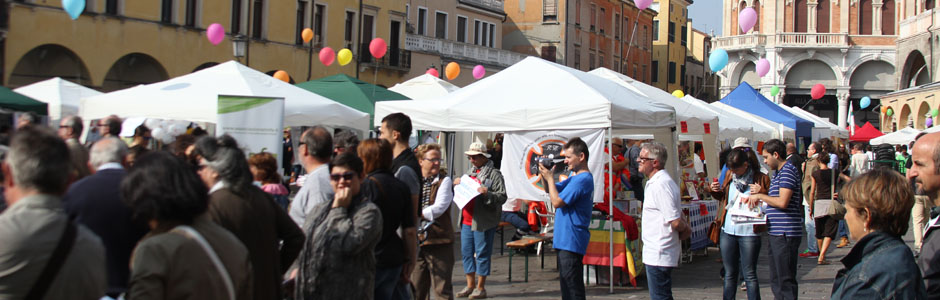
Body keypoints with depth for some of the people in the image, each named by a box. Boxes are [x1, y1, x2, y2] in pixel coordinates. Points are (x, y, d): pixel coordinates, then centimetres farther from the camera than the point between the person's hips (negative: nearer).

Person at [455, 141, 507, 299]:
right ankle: (470, 285, 22)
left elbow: (502, 197, -10)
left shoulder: (494, 174, -5)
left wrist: (487, 193, -25)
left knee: (482, 254, -1)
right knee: (466, 252, 11)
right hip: (467, 220, 7)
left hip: (483, 221, -7)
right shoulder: (470, 172, 17)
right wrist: (457, 185, 10)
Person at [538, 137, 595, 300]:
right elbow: (550, 190, 22)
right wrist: (544, 175, 4)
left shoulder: (583, 179, -18)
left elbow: (556, 201, -20)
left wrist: (550, 177, -9)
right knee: (567, 285, 17)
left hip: (571, 242, -10)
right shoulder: (575, 177, 14)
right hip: (566, 240, 10)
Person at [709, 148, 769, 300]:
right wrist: (715, 191, 3)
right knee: (729, 274, 13)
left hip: (749, 232, -5)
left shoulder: (761, 178, -7)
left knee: (749, 275, 0)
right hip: (728, 231, 5)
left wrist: (761, 193, -22)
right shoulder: (730, 175, 8)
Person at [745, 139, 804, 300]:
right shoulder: (778, 173, 20)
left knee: (785, 280, -7)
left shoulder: (788, 171, -12)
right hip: (776, 233, 10)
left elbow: (782, 202, -21)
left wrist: (760, 196, -9)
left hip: (785, 233, -10)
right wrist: (759, 200, 12)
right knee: (776, 280, 15)